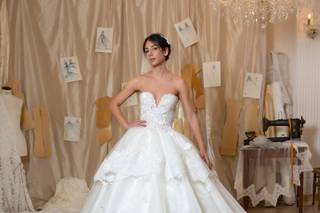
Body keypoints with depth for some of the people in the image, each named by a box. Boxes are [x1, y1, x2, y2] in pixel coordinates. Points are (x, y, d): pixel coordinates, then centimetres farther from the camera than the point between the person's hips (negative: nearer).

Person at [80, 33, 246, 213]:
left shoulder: (178, 83, 1)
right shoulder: (139, 81, 4)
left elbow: (191, 116, 2)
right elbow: (114, 103, 14)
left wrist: (202, 149, -2)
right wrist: (127, 125, 1)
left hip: (168, 142, -1)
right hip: (141, 142, 1)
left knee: (176, 192, -5)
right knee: (136, 195, -2)